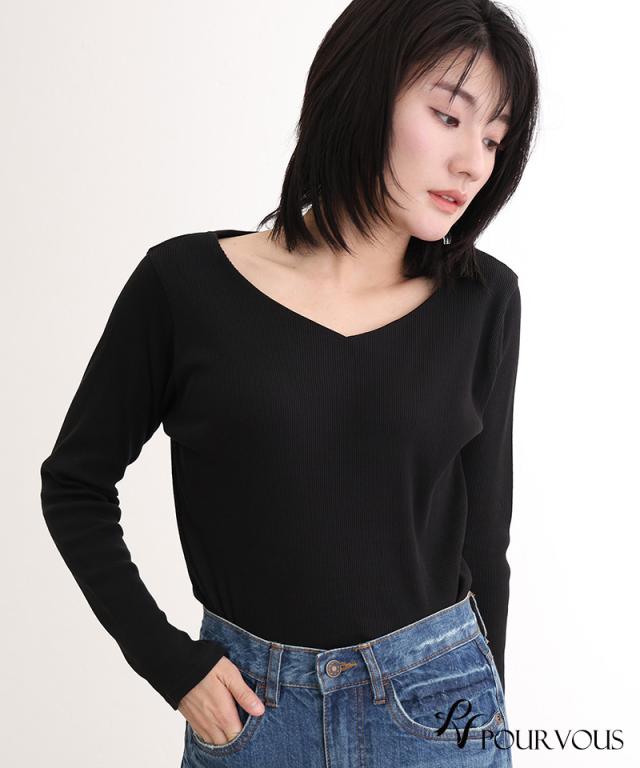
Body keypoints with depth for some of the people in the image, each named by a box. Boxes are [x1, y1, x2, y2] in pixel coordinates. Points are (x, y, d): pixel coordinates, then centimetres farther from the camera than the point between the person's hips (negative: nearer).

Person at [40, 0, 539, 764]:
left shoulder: (483, 300, -6)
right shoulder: (185, 282, -10)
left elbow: (481, 529, 2)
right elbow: (76, 484, 1)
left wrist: (488, 704, 10)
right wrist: (165, 659, -6)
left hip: (437, 703, 1)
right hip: (249, 703, 0)